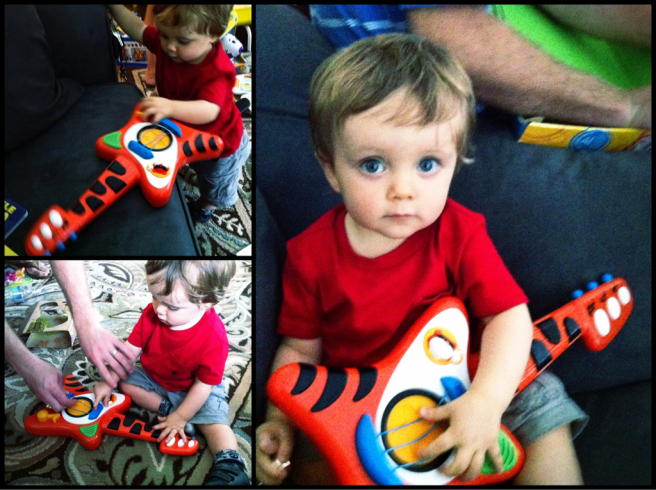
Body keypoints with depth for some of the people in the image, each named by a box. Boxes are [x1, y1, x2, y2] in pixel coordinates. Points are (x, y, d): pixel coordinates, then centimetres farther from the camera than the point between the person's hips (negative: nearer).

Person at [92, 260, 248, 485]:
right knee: (125, 383, -8)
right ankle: (168, 409, -14)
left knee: (214, 422, -23)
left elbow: (203, 385, -25)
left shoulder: (214, 338, -36)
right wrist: (109, 382, -9)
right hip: (153, 379, 6)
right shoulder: (152, 314, -23)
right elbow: (130, 349, -9)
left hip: (196, 390, -5)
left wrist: (180, 418, -22)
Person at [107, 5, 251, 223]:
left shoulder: (217, 71, -44)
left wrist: (170, 107, -74)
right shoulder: (166, 43, -22)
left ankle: (205, 207, 58)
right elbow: (138, 30, -5)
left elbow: (209, 111, -59)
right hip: (187, 132, 6)